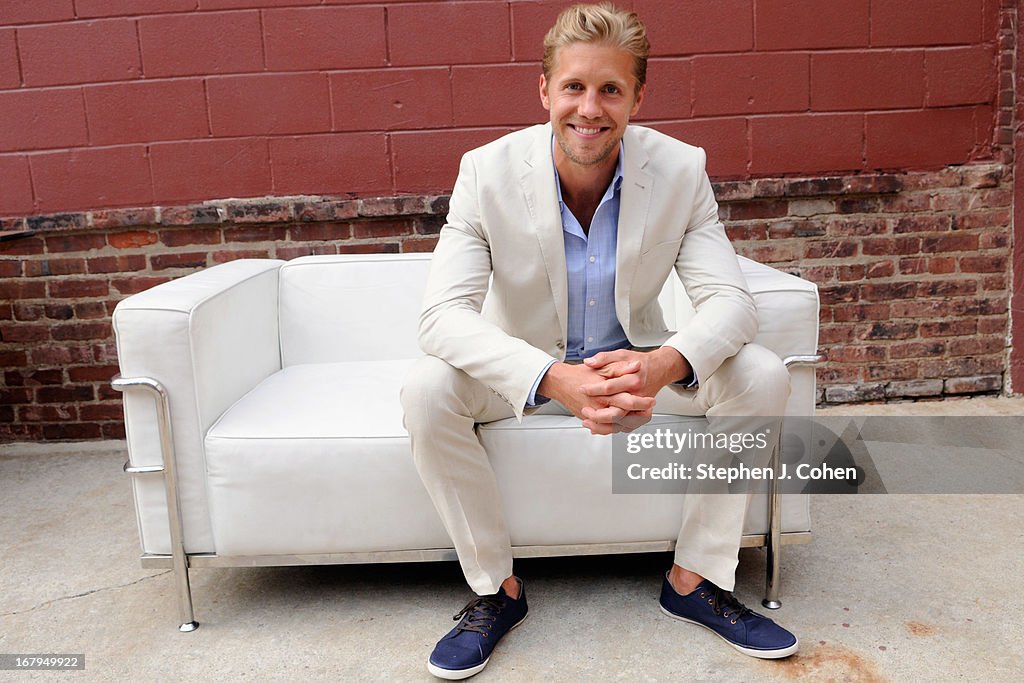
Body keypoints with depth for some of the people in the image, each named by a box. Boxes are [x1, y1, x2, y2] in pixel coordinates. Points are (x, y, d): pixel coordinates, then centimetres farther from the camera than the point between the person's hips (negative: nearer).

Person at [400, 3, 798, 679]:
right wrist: (556, 380, -44)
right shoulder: (488, 171, -18)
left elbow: (730, 299, -16)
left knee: (761, 376, -20)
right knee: (428, 389, -29)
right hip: (525, 368, -1)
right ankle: (496, 589, -7)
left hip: (637, 364, 2)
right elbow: (444, 314, -27)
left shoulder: (682, 169, -13)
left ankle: (695, 578, -1)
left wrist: (665, 364, -40)